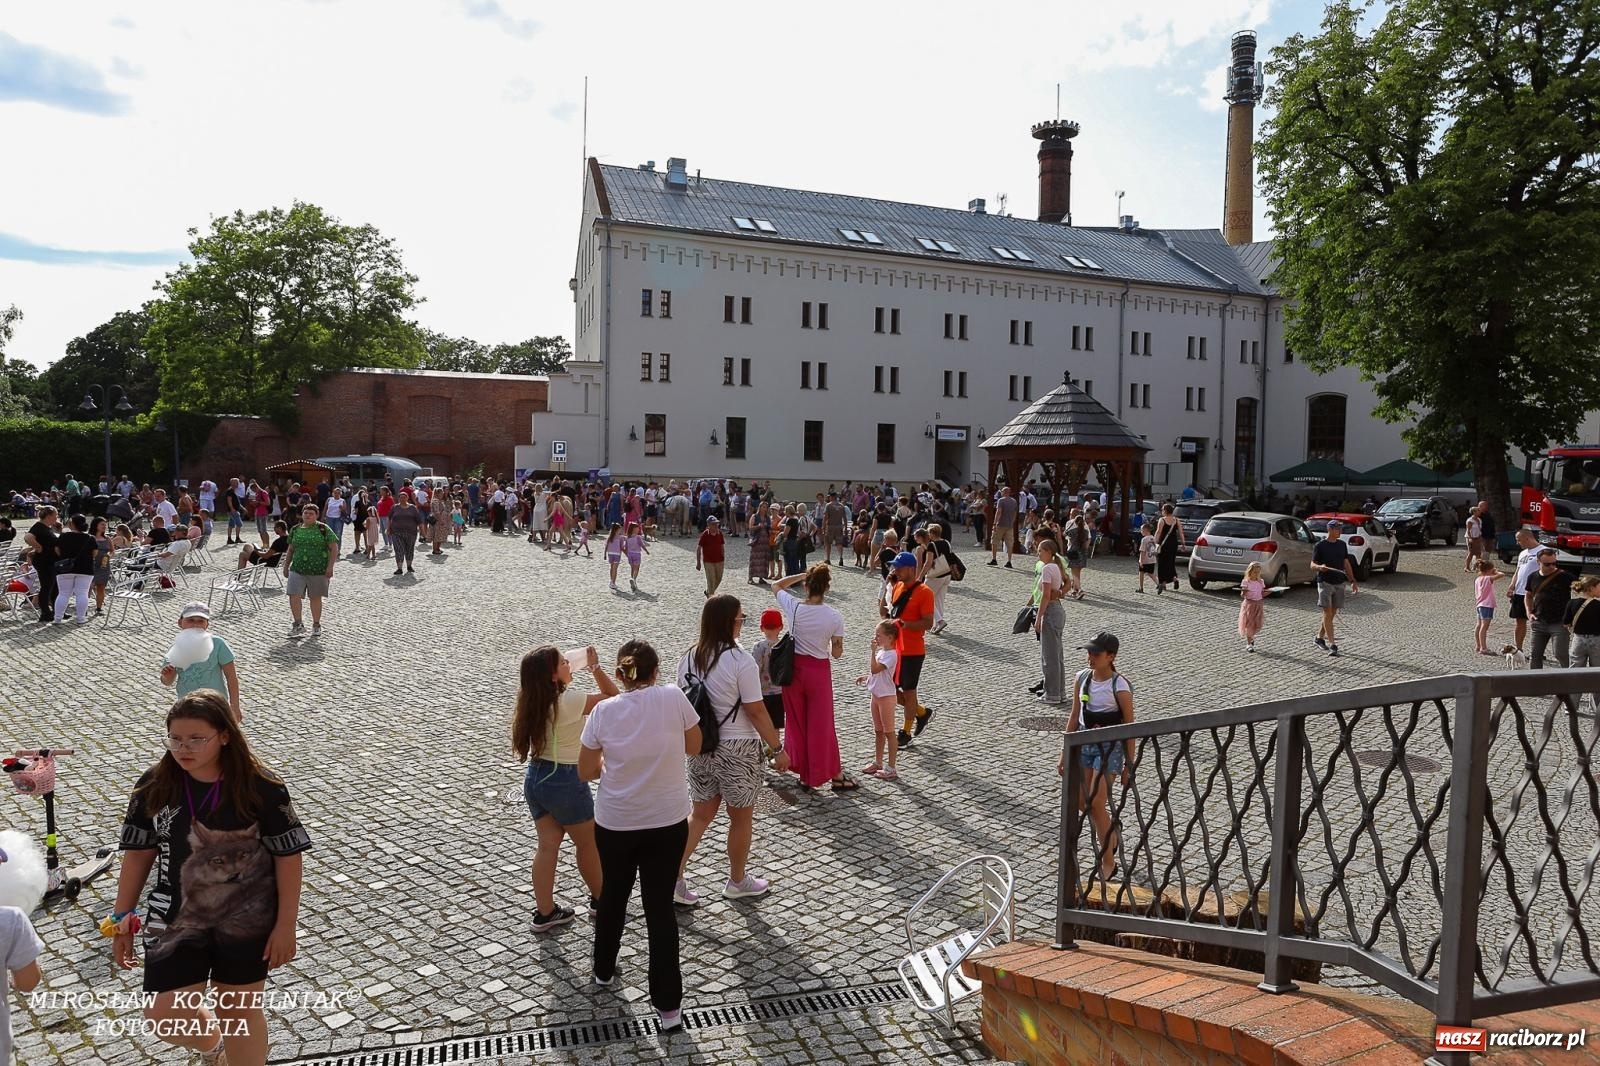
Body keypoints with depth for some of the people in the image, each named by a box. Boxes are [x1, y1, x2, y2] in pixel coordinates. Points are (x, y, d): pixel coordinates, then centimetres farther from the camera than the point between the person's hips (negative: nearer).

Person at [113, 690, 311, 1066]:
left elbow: (288, 856, -12)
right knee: (164, 1015, 3)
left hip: (247, 921, -3)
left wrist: (285, 925, -11)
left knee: (239, 1009, 13)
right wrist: (123, 917, 6)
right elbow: (139, 852, 4)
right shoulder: (154, 786, -8)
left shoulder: (262, 788, -18)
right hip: (176, 918, 3)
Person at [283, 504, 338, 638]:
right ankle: (298, 625, 5)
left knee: (315, 598, 7)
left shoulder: (323, 529, -2)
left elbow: (334, 548, -4)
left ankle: (316, 625, 23)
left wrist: (330, 566, -10)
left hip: (318, 570, -3)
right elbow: (291, 549, 20)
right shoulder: (295, 530, 9)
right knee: (293, 596, -8)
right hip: (297, 569, 3)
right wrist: (286, 564, 15)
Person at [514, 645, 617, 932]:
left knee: (548, 844, 15)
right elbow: (612, 696, -16)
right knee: (588, 843, 15)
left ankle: (545, 912, 22)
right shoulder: (569, 700, -25)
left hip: (534, 777, 7)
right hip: (565, 781, -7)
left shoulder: (532, 701, -3)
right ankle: (599, 900, 33)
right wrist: (595, 666, -11)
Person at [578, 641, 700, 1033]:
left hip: (614, 823, 1)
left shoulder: (604, 710, -10)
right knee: (660, 907, 8)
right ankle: (668, 1004, 12)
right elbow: (694, 747, 2)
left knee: (612, 896, 23)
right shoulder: (673, 697, -12)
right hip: (667, 822, -1)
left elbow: (585, 772, -1)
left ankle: (604, 972, 44)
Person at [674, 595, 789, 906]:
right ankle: (737, 882, 31)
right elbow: (756, 711, -16)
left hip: (700, 748, 6)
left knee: (701, 814, 19)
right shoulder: (740, 661, -19)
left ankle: (675, 877, 13)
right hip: (736, 749, -5)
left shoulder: (688, 658, 0)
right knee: (742, 818, 15)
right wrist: (778, 747, -6)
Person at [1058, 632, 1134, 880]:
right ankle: (1110, 839, 37)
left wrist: (1129, 765, -8)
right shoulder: (1082, 678, -1)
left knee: (1096, 804, -6)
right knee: (1081, 802, 8)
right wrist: (1065, 753, 10)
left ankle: (1108, 862, 12)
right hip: (1085, 744, 6)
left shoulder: (1120, 687, -17)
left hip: (1109, 747, -6)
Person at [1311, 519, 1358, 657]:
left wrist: (1352, 581, 12)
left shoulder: (1342, 545, 11)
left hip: (1339, 583, 6)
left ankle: (1320, 637, 25)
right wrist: (1320, 567, -27)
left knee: (1332, 613, 9)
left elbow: (1346, 564, 17)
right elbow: (1312, 565, -5)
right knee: (1327, 613, -9)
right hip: (1325, 583, -5)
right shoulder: (1320, 546, -5)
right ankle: (1332, 645, -12)